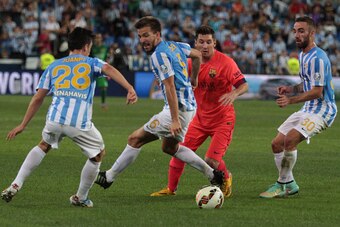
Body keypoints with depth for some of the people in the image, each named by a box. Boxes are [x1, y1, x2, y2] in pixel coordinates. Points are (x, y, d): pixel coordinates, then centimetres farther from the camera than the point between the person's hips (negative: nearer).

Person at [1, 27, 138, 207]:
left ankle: (16, 185, 21)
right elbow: (108, 69, -9)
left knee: (43, 146, 32)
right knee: (98, 154, 21)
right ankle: (81, 198, 28)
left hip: (55, 118, 4)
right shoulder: (91, 63, 15)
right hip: (80, 123, -4)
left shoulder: (53, 66, 23)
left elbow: (38, 98, 20)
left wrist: (23, 125, 24)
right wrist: (129, 89, -22)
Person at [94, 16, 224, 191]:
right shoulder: (173, 46, 8)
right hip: (189, 105, 10)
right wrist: (193, 79, 35)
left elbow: (170, 88, -23)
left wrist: (175, 120, -25)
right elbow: (197, 55, 24)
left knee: (135, 139, -3)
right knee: (170, 147, 27)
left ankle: (109, 177, 5)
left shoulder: (159, 55, -18)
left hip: (178, 108, -10)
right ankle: (213, 175, 27)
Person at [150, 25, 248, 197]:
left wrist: (234, 94, -40)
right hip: (200, 117, 5)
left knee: (212, 160, -16)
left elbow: (244, 85, -18)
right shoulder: (192, 62, 0)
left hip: (223, 119, -5)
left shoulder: (225, 62, -16)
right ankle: (171, 188, 17)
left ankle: (226, 179, 17)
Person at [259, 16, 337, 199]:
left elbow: (317, 91, -23)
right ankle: (289, 184, 19)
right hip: (308, 109, 10)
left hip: (322, 110, -10)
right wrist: (291, 89, 6)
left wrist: (291, 100, -26)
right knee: (277, 144, 7)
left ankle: (282, 185, -14)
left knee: (290, 140, -27)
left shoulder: (318, 58, -20)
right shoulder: (302, 55, 12)